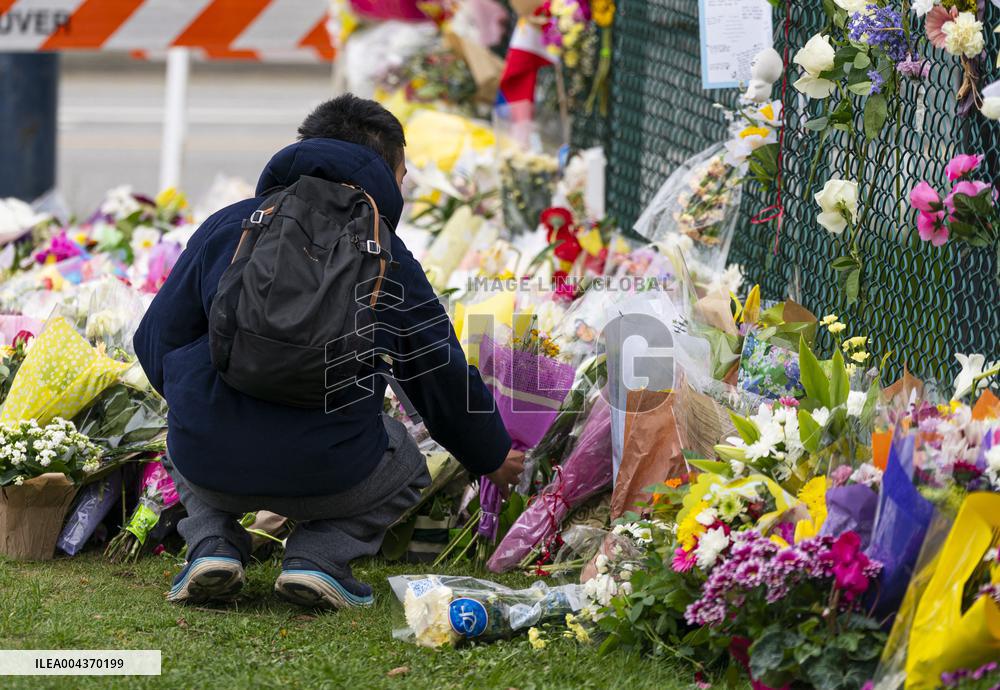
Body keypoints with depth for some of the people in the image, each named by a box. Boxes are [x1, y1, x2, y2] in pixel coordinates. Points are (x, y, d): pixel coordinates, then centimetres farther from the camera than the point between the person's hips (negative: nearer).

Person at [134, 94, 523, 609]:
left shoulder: (228, 225, 10)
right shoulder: (387, 257, 6)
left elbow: (157, 339, 11)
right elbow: (442, 375, 15)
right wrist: (493, 457, 34)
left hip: (209, 467, 2)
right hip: (326, 474, -2)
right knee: (405, 467, 32)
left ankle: (212, 544, 10)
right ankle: (320, 555, 3)